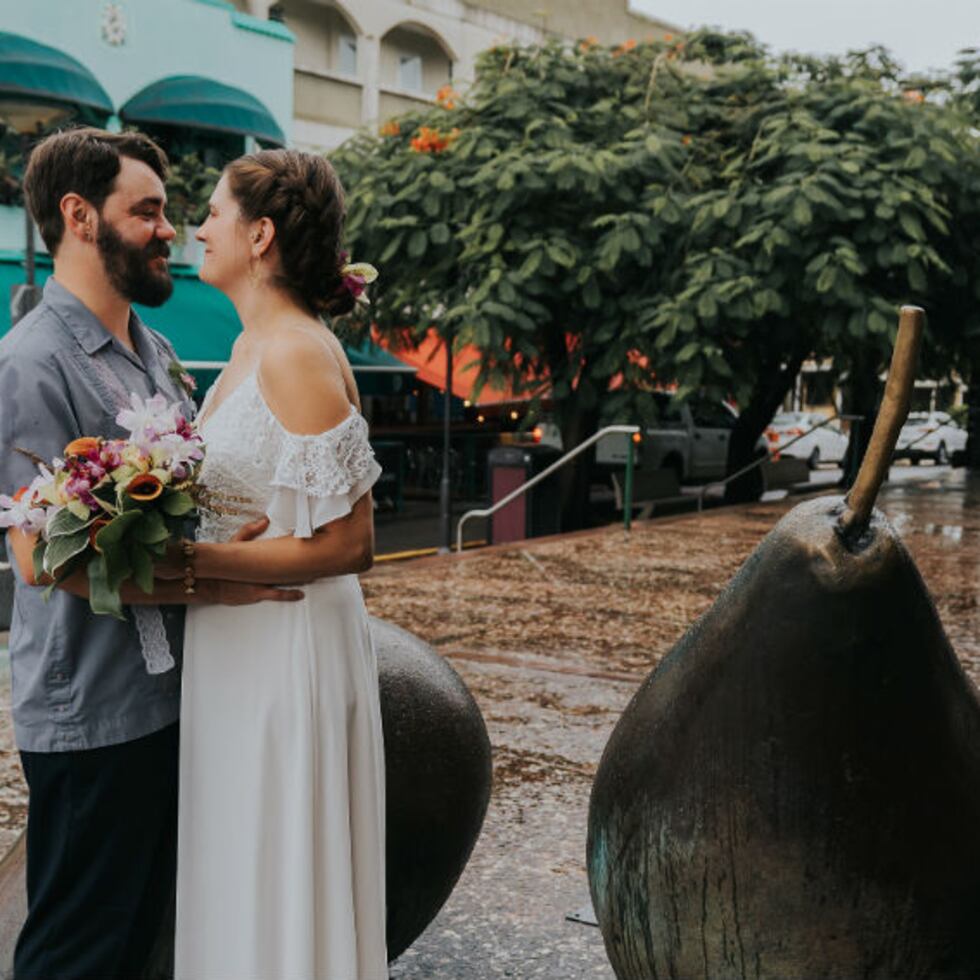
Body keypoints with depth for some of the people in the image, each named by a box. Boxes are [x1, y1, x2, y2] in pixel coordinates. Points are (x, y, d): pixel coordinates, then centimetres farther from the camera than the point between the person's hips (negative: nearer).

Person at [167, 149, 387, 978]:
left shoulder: (297, 355, -20)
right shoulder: (252, 346, 10)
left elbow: (348, 543, -23)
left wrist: (188, 561, -24)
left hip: (288, 651, -9)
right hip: (236, 647, 9)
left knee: (275, 874, 6)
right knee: (238, 878, 21)